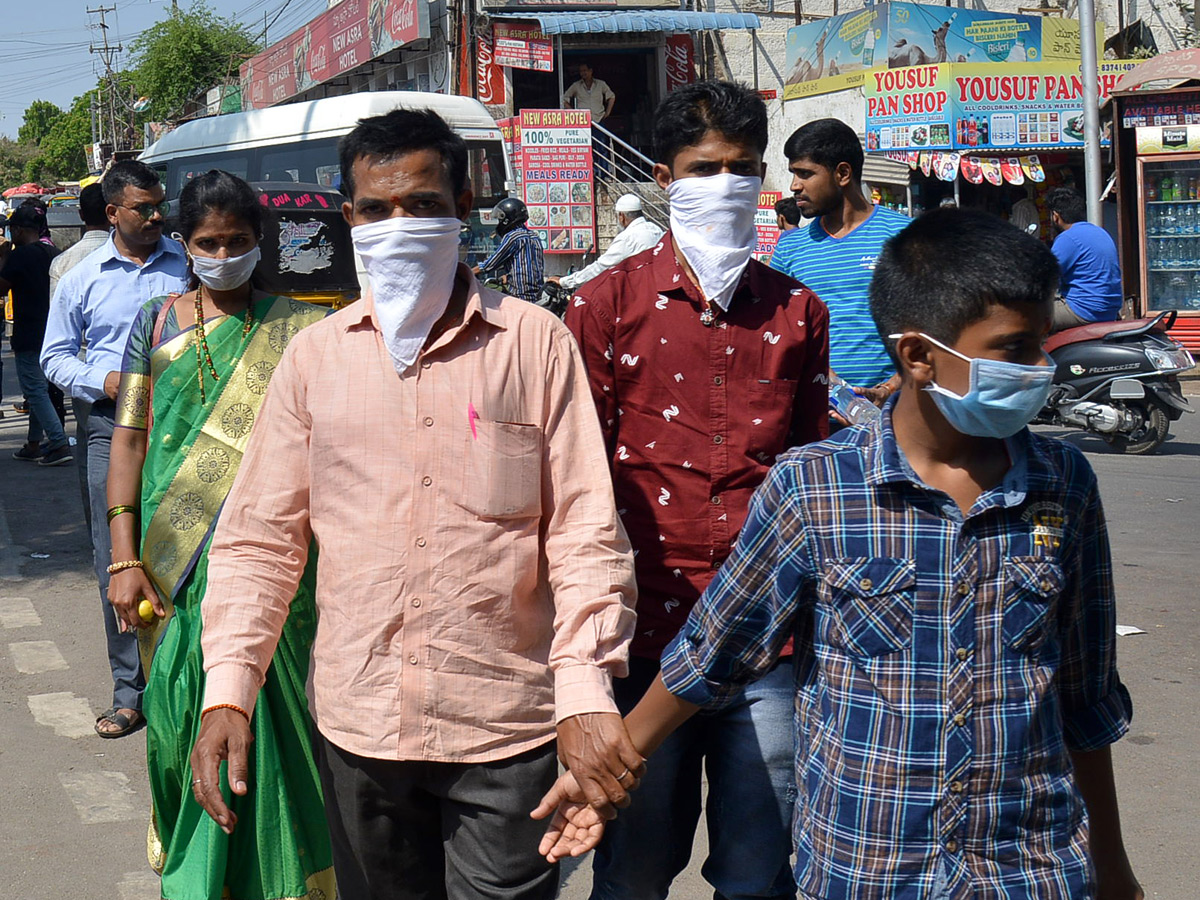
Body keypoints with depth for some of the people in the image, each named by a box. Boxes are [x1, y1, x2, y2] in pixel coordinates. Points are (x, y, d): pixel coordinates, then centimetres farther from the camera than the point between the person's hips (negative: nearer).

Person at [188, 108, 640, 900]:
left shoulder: (536, 343, -1)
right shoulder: (316, 355, 6)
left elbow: (587, 532, -3)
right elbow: (259, 539, 7)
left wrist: (586, 691, -15)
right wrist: (228, 687, -5)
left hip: (506, 721, -2)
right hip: (357, 723, 3)